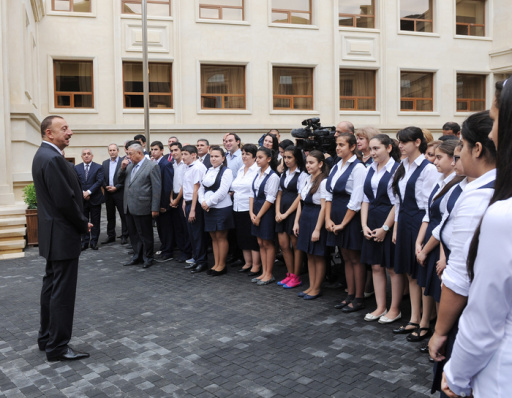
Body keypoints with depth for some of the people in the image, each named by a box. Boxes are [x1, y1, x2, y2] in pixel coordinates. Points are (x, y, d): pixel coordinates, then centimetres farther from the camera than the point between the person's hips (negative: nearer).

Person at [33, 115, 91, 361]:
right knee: (62, 291, -3)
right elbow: (66, 200, -24)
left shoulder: (44, 155, 13)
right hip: (63, 234, -11)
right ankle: (58, 347, 6)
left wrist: (79, 222, 11)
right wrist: (83, 224, -9)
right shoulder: (53, 158, -20)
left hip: (53, 233, 11)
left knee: (51, 286, 18)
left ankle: (46, 337, 29)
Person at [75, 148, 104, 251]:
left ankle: (94, 242, 13)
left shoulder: (98, 167, 0)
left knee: (95, 222, 4)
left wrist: (89, 191, -16)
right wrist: (82, 192, -13)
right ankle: (85, 242, 14)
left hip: (95, 199, -2)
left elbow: (99, 181, -9)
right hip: (82, 199, 2)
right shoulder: (77, 168, 6)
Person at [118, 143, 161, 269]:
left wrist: (155, 209, -15)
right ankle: (137, 256, 28)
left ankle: (147, 258, 17)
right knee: (133, 234, 15)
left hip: (142, 207, -7)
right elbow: (120, 180, 19)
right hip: (129, 207, 7)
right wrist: (122, 168, 0)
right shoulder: (129, 165, 13)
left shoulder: (152, 166, -9)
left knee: (145, 235, 4)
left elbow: (157, 188, -12)